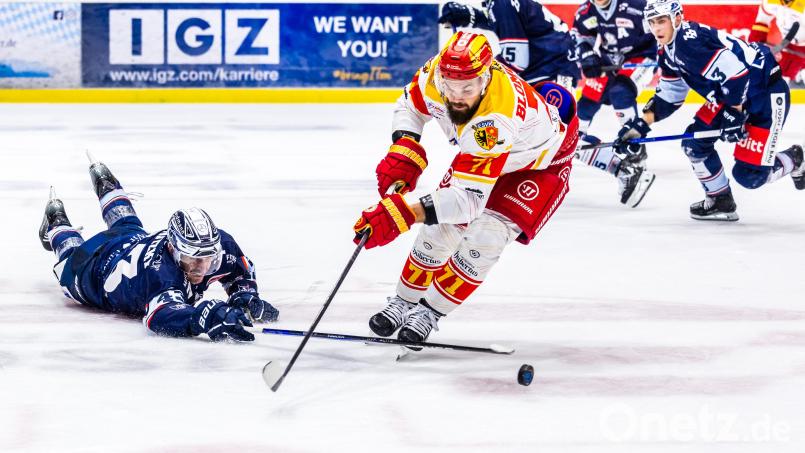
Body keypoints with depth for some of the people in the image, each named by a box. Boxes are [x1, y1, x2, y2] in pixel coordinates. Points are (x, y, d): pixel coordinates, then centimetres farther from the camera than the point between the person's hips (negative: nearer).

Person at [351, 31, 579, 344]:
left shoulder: (496, 119, -48)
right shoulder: (436, 73, -29)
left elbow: (469, 197, -49)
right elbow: (410, 106, -6)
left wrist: (406, 213, -60)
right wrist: (403, 152, -24)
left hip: (541, 163, -6)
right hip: (476, 152, 6)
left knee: (485, 235, -19)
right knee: (443, 224, -1)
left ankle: (429, 313, -1)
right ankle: (404, 302, 19)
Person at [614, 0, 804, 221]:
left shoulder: (691, 41, -26)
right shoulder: (669, 52, 6)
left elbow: (734, 69, -31)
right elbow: (669, 95, 16)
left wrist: (734, 114, -25)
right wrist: (642, 124, 6)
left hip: (767, 93, -10)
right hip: (732, 94, 10)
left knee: (749, 174, -11)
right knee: (695, 142, 1)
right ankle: (721, 202, 18)